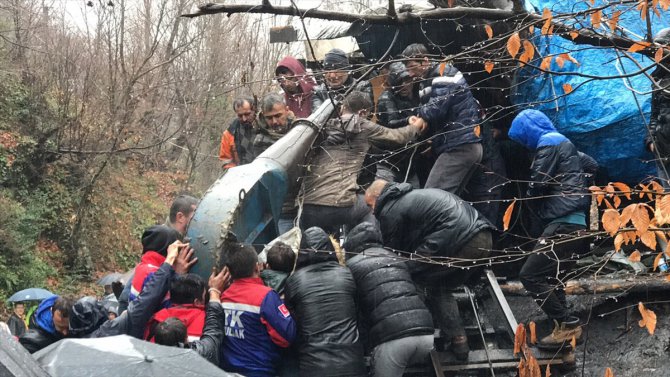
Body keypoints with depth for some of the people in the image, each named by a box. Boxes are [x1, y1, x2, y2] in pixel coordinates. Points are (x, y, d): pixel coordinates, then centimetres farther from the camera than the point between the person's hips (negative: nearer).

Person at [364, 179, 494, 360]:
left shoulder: (390, 211, 5)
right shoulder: (413, 195, 33)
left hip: (459, 242, -9)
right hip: (484, 240, 10)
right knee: (439, 288, 25)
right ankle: (458, 340, 20)